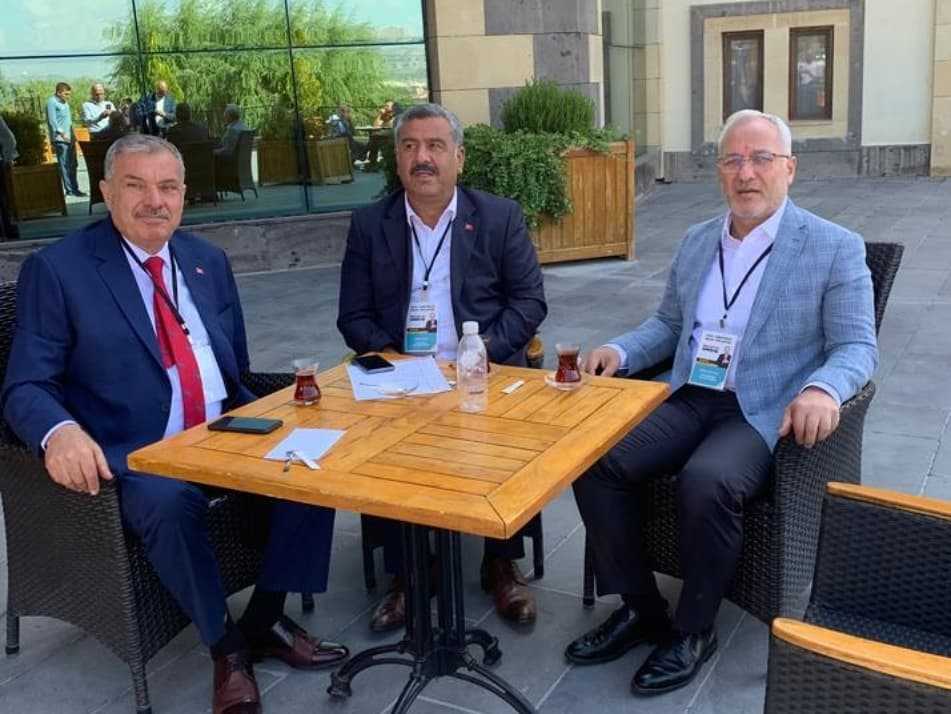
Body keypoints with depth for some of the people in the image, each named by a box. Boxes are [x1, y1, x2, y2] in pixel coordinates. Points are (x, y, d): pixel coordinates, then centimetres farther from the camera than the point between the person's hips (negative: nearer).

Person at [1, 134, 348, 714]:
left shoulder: (209, 260, 12)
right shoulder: (57, 269, -4)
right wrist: (60, 431, -31)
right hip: (136, 453, -5)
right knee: (169, 502, -35)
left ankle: (264, 621, 1)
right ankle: (225, 646, -10)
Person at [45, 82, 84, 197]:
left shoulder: (65, 102, 18)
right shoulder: (52, 102, -9)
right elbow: (52, 121, -17)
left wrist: (73, 135, 19)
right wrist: (62, 133, -25)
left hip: (69, 138, 9)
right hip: (60, 139, -9)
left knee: (72, 165, 11)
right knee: (64, 166, -7)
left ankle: (74, 188, 18)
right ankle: (69, 189, -5)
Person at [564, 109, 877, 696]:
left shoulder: (836, 249, -2)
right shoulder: (696, 241, 15)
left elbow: (857, 347, -6)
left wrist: (821, 389, -29)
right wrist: (619, 351, 2)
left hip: (764, 414, -5)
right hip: (690, 400, 5)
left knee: (706, 481, -35)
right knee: (594, 459, -18)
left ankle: (694, 631, -9)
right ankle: (640, 608, 0)